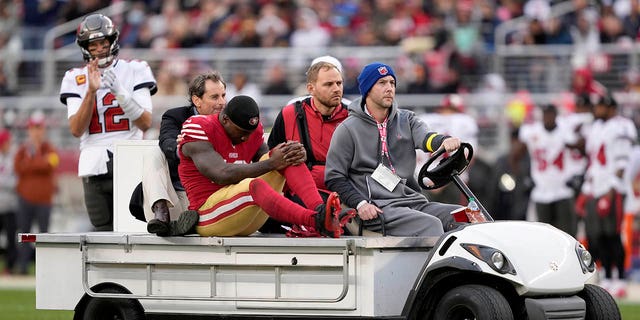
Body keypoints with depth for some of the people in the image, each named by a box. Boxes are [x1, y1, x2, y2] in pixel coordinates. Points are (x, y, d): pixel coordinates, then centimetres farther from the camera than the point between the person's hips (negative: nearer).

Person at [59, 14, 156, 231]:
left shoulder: (134, 71, 6)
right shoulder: (76, 79, 10)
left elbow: (146, 123, -3)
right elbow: (76, 130, -1)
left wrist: (120, 91, -15)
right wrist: (91, 92, -12)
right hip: (94, 164, 2)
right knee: (103, 231, 1)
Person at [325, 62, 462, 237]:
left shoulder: (406, 119, 17)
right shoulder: (348, 129, 5)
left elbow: (425, 138, -5)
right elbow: (334, 177, 3)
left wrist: (444, 141, -30)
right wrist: (360, 203, -12)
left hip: (413, 200, 5)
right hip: (378, 206, -5)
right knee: (430, 225, -29)